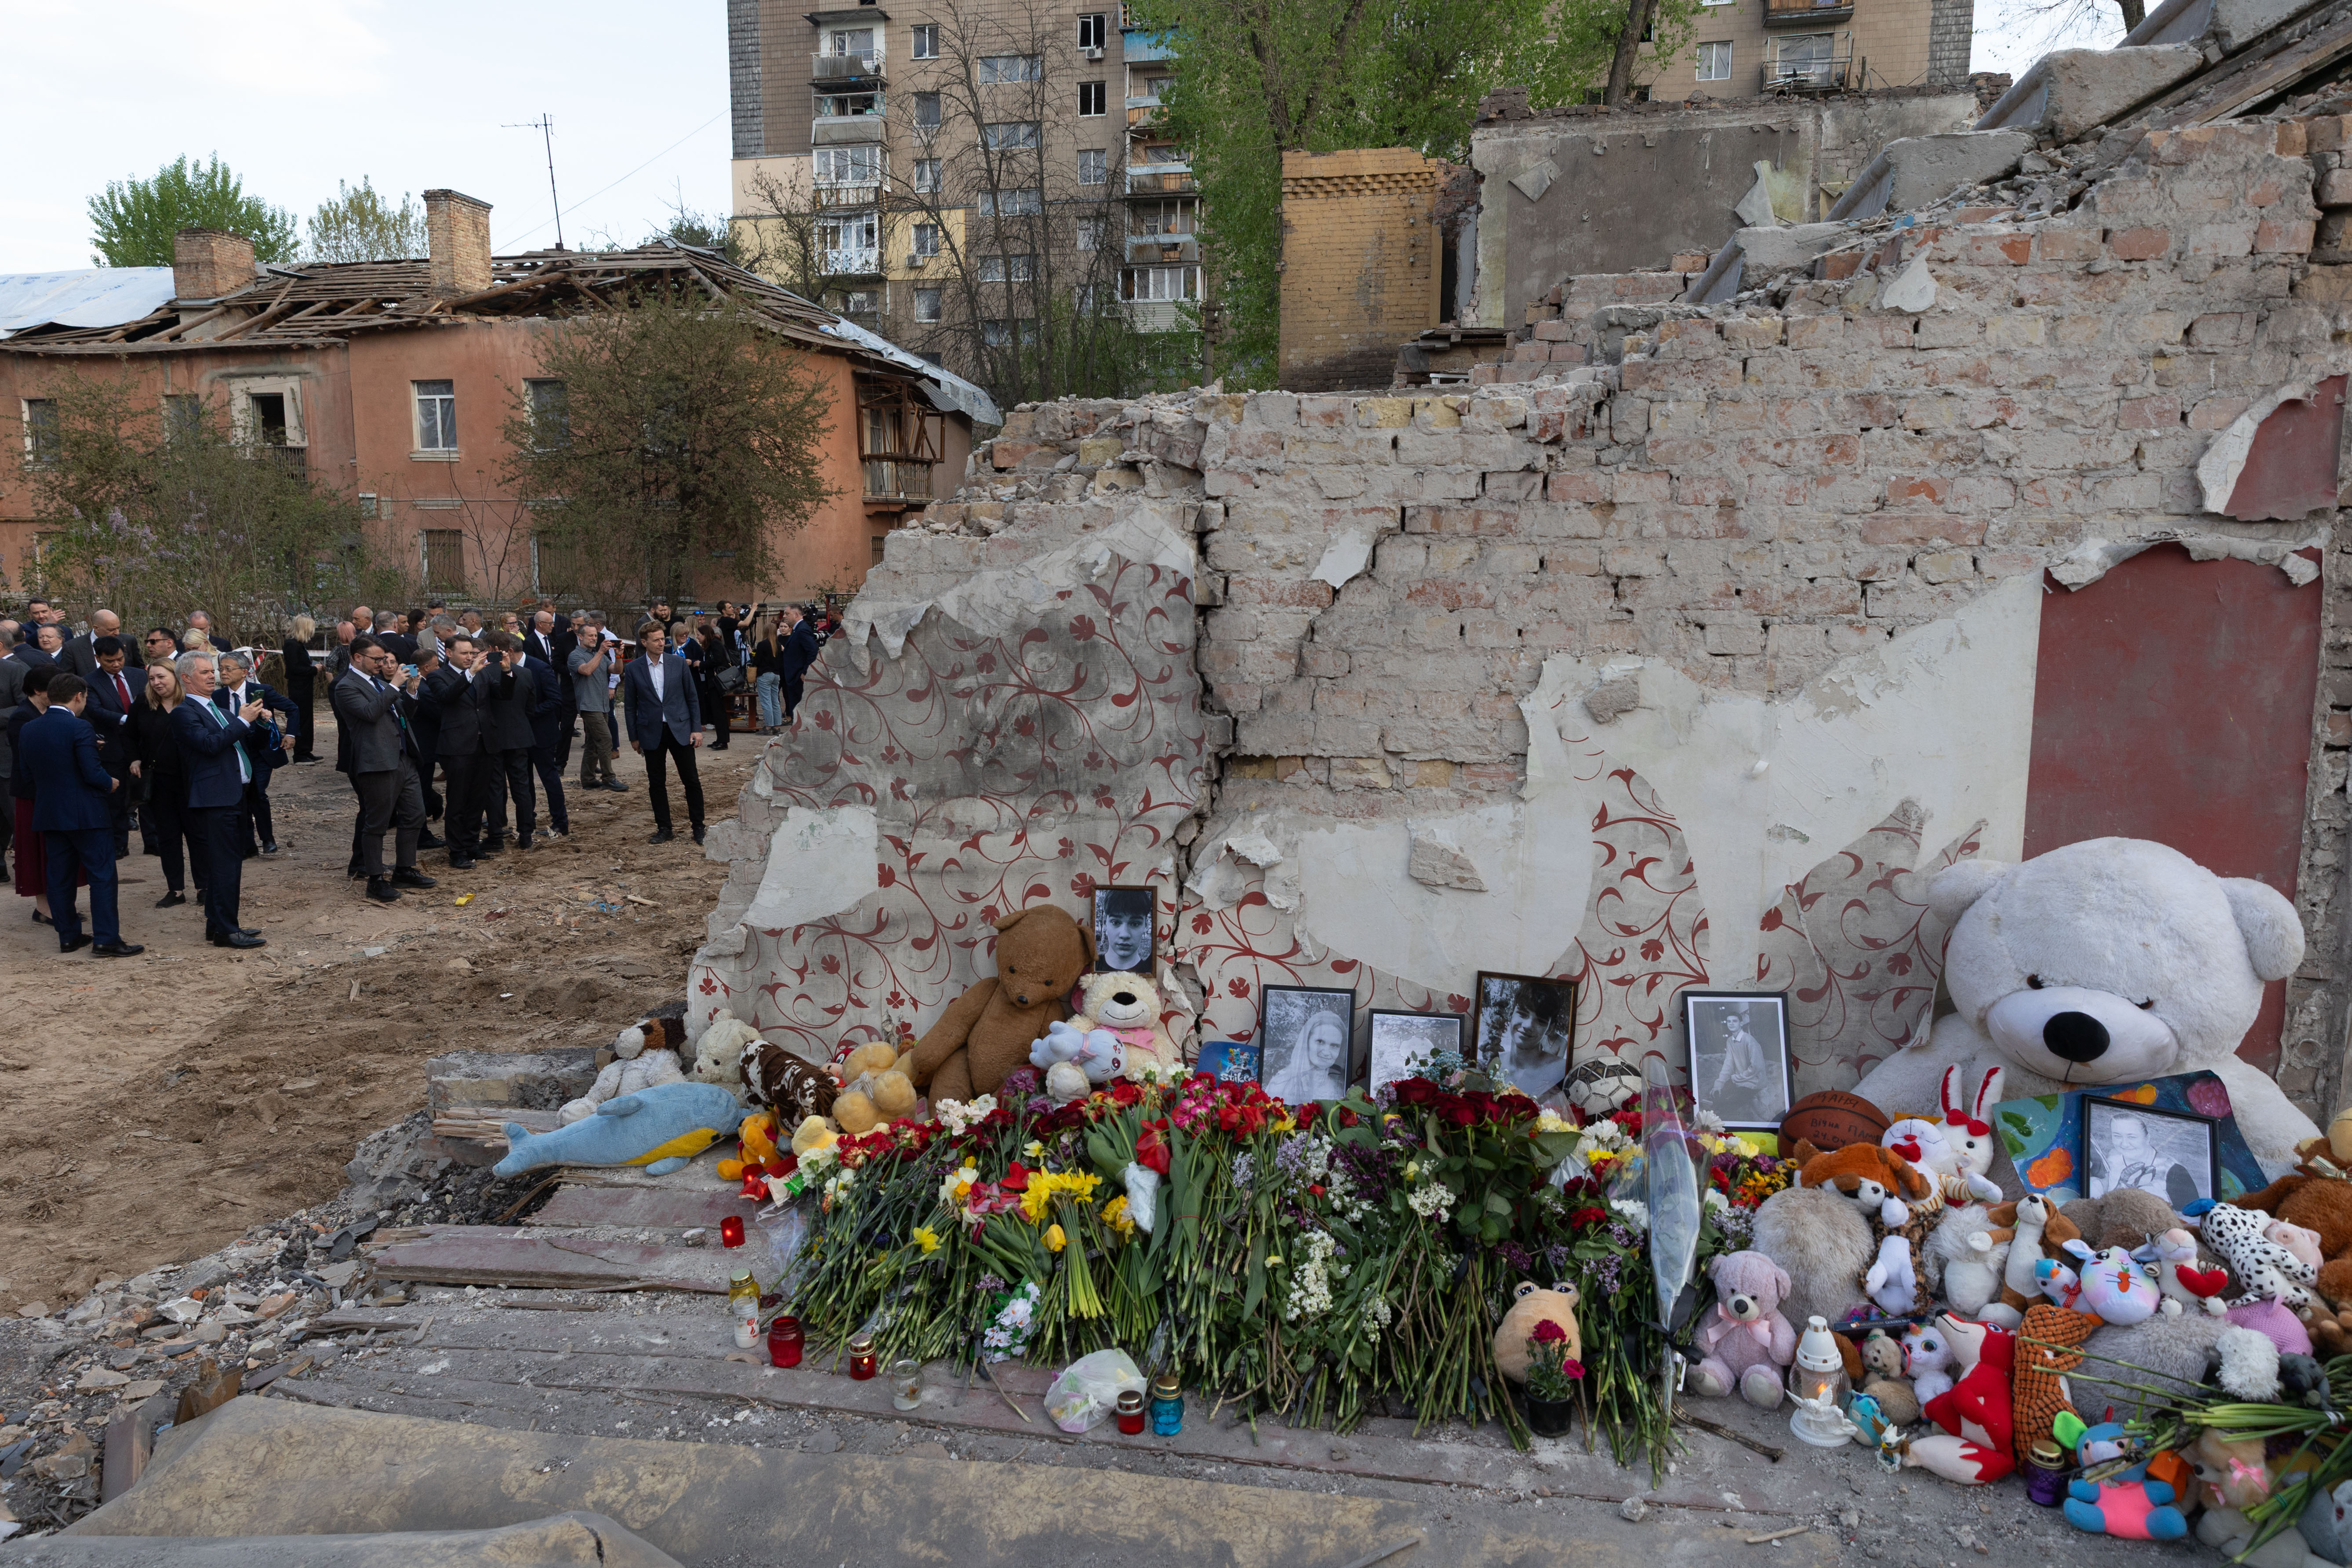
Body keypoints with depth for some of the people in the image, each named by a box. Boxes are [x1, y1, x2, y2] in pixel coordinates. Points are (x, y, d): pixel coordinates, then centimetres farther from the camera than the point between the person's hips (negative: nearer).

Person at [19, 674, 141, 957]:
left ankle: (68, 936, 18)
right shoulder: (80, 728, -16)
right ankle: (106, 939, -4)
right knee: (102, 875, -2)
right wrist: (111, 784, 0)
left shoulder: (28, 730, 6)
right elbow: (93, 773, -19)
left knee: (59, 877, 12)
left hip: (48, 814, 7)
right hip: (87, 815, -7)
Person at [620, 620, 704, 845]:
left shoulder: (679, 664, 1)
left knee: (691, 780, 0)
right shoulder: (633, 669, 1)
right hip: (651, 733, 1)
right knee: (656, 783, 6)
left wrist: (697, 729, -1)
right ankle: (664, 829, 17)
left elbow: (692, 698, 5)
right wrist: (633, 737, 5)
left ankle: (698, 827, 11)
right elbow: (631, 706, 6)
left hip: (680, 730, 0)